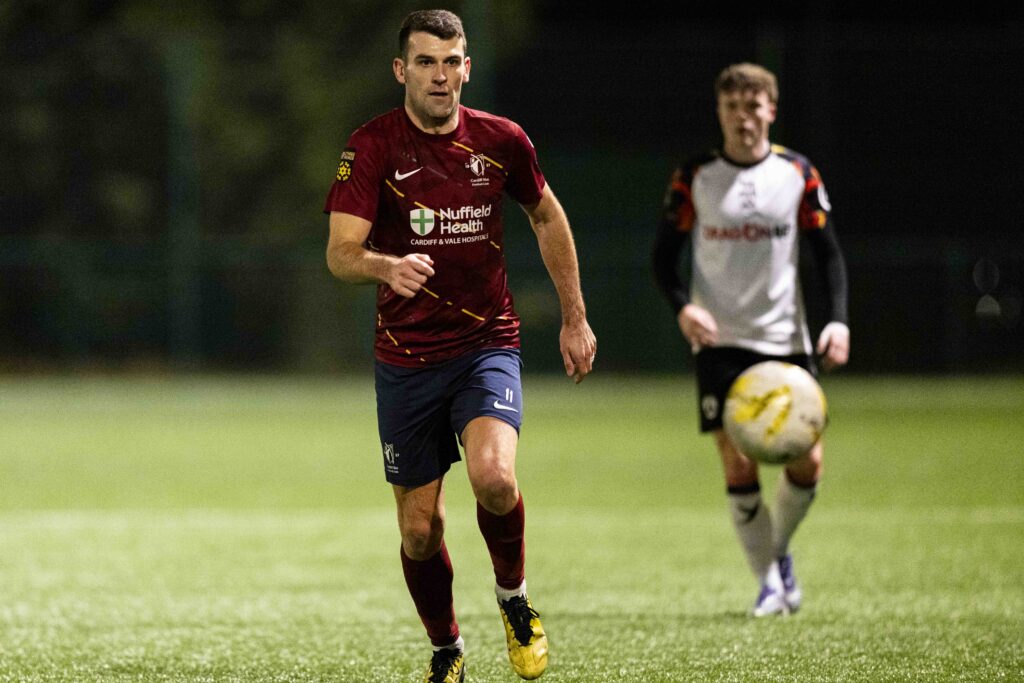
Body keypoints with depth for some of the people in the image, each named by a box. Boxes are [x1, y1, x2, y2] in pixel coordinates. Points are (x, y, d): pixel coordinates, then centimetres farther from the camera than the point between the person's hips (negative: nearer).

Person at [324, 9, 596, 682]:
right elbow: (341, 252, -18)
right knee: (420, 529, 3)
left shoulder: (501, 141, -2)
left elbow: (548, 217, 16)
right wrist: (386, 267, -41)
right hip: (406, 358, 0)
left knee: (493, 477, -27)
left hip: (488, 344, 0)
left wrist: (575, 317, 17)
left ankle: (514, 595, 3)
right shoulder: (371, 147, -9)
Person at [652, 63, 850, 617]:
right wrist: (683, 307, -16)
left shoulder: (799, 175, 3)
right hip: (720, 341, -1)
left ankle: (778, 549, 25)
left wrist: (838, 320, -9)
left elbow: (827, 253, 5)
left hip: (787, 340, 1)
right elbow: (664, 255, 3)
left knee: (806, 463, -4)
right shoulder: (694, 178, 0)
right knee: (738, 464, -10)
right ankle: (769, 581, 4)